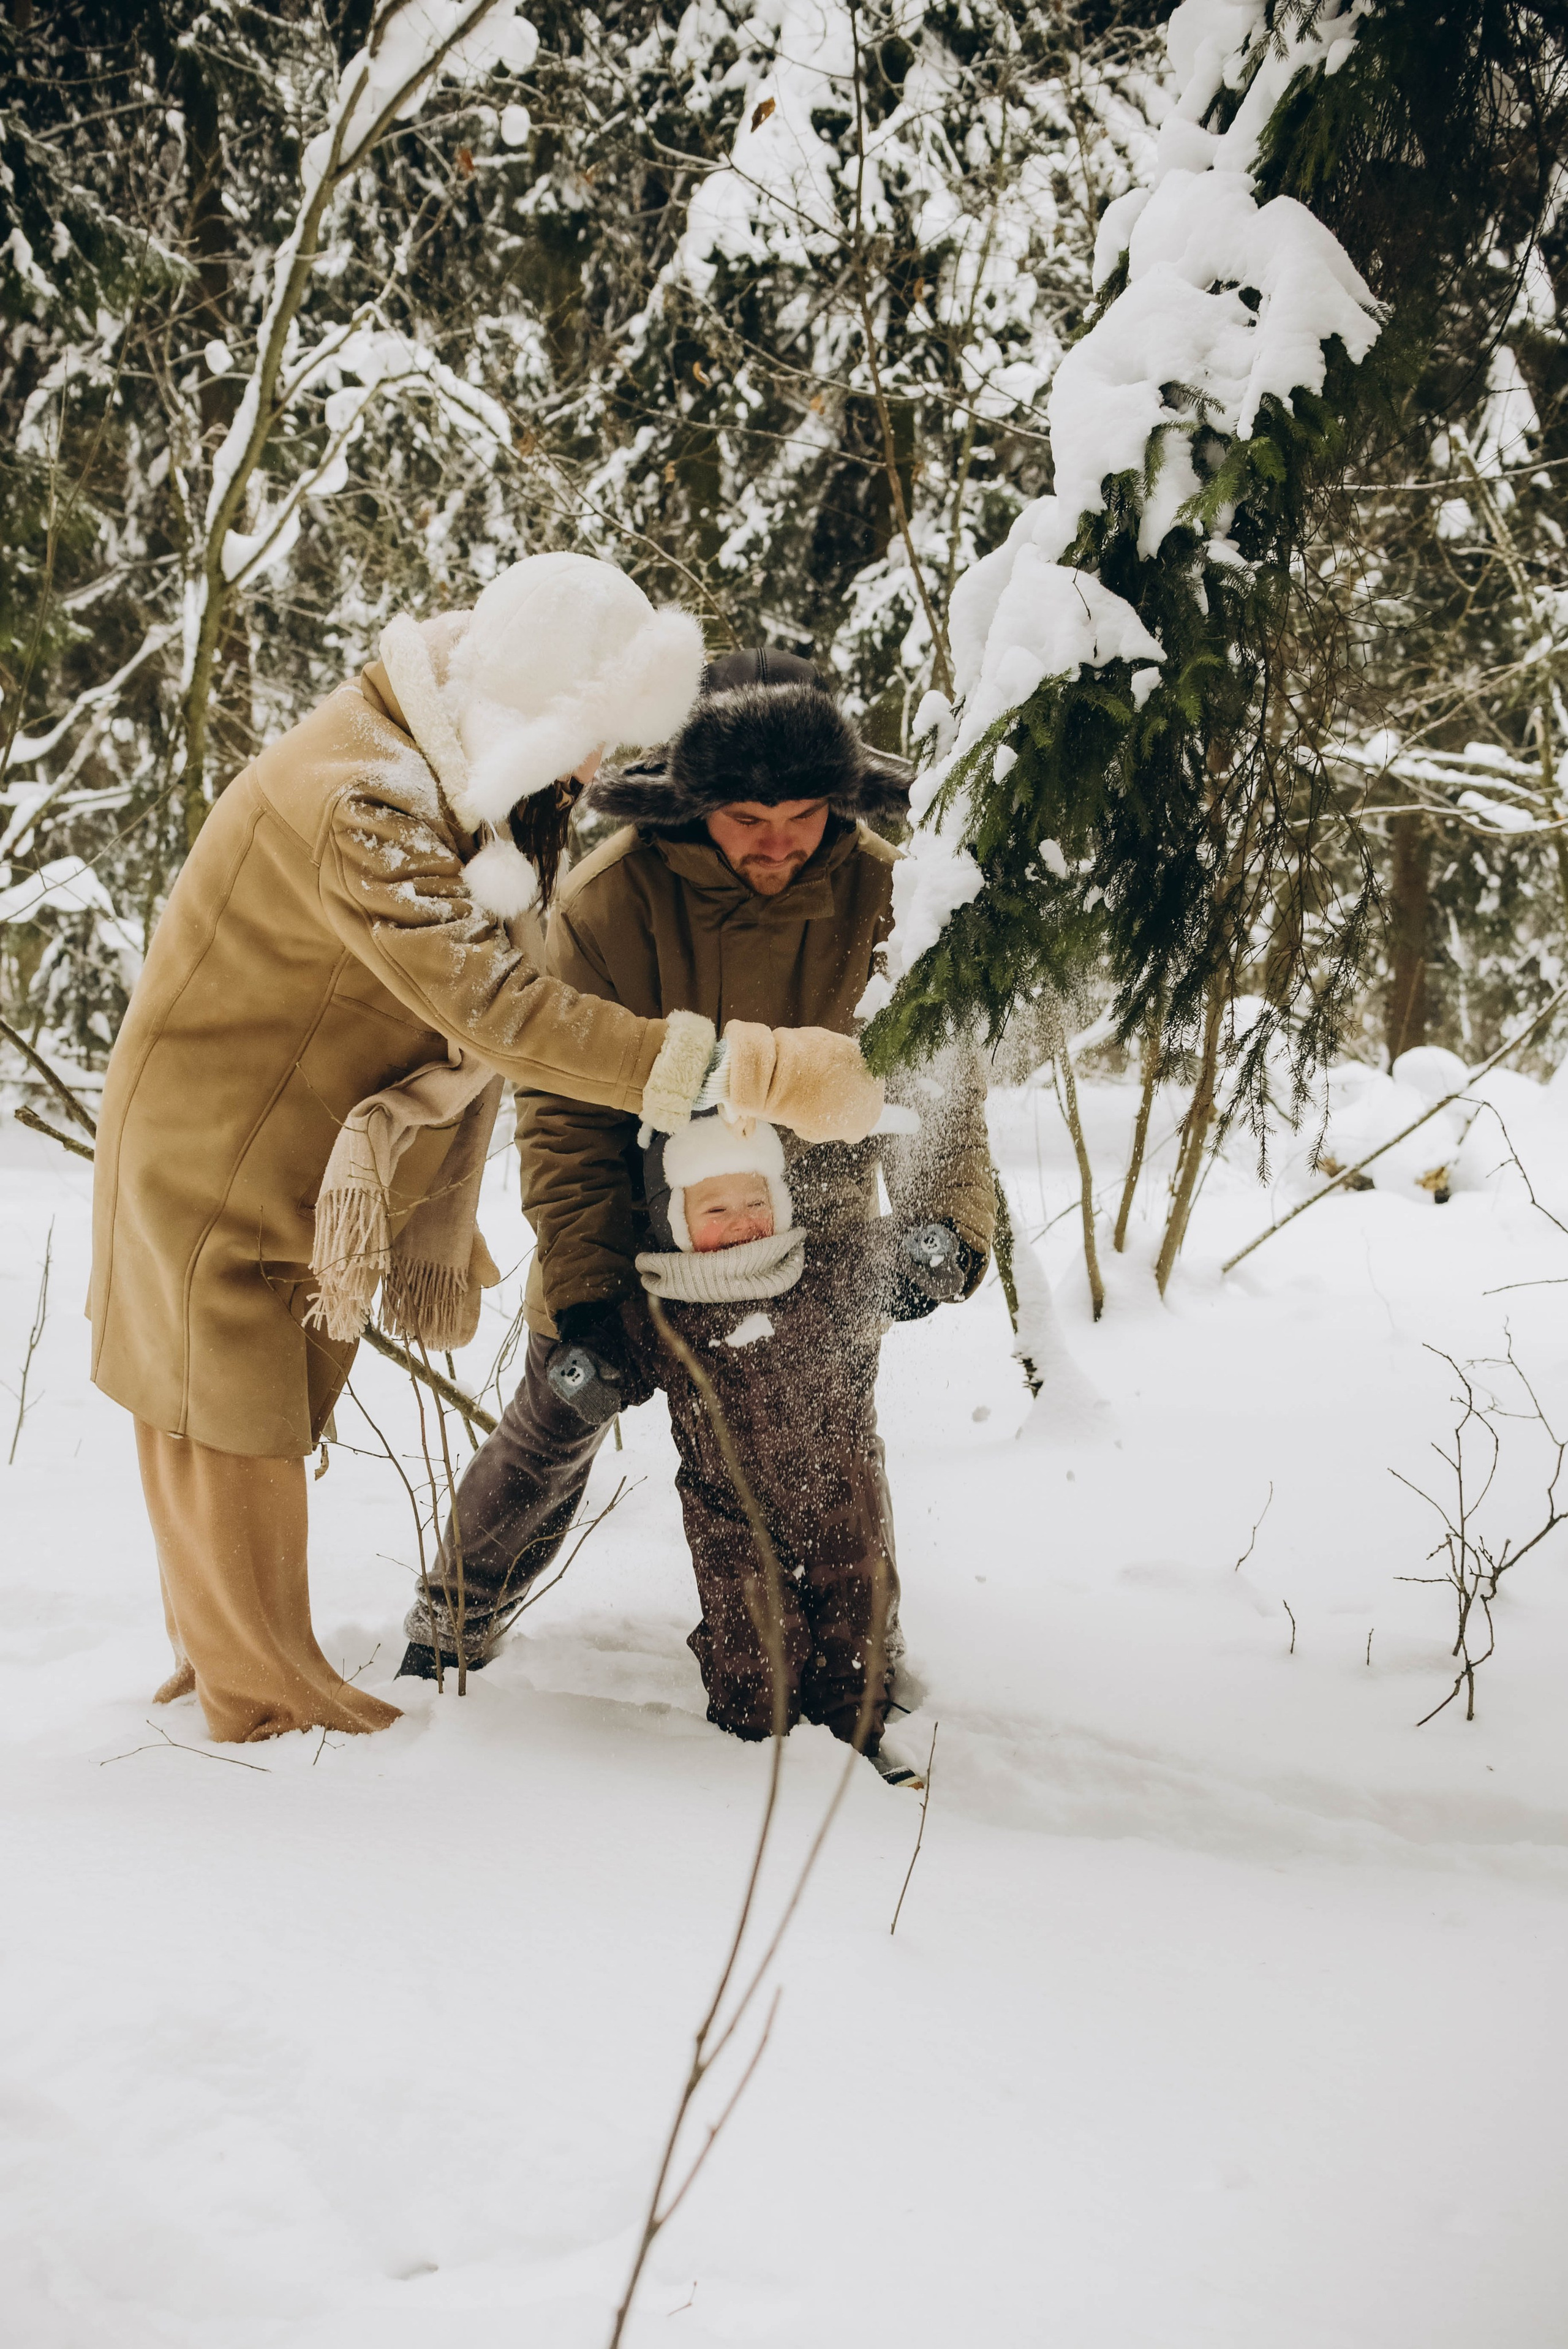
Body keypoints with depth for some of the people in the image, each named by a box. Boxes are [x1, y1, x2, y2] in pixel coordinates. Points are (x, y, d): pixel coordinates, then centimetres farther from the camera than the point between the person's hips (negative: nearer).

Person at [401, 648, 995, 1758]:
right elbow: (565, 1109, -16)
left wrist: (946, 1213, -28)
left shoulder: (879, 894, -15)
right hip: (634, 1230, 0)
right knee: (556, 1422, 14)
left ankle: (855, 1699, 8)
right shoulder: (612, 899, -20)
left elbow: (934, 1072, -10)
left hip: (811, 1233, 0)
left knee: (826, 1456, -10)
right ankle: (456, 1624, 38)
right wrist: (582, 1289, -21)